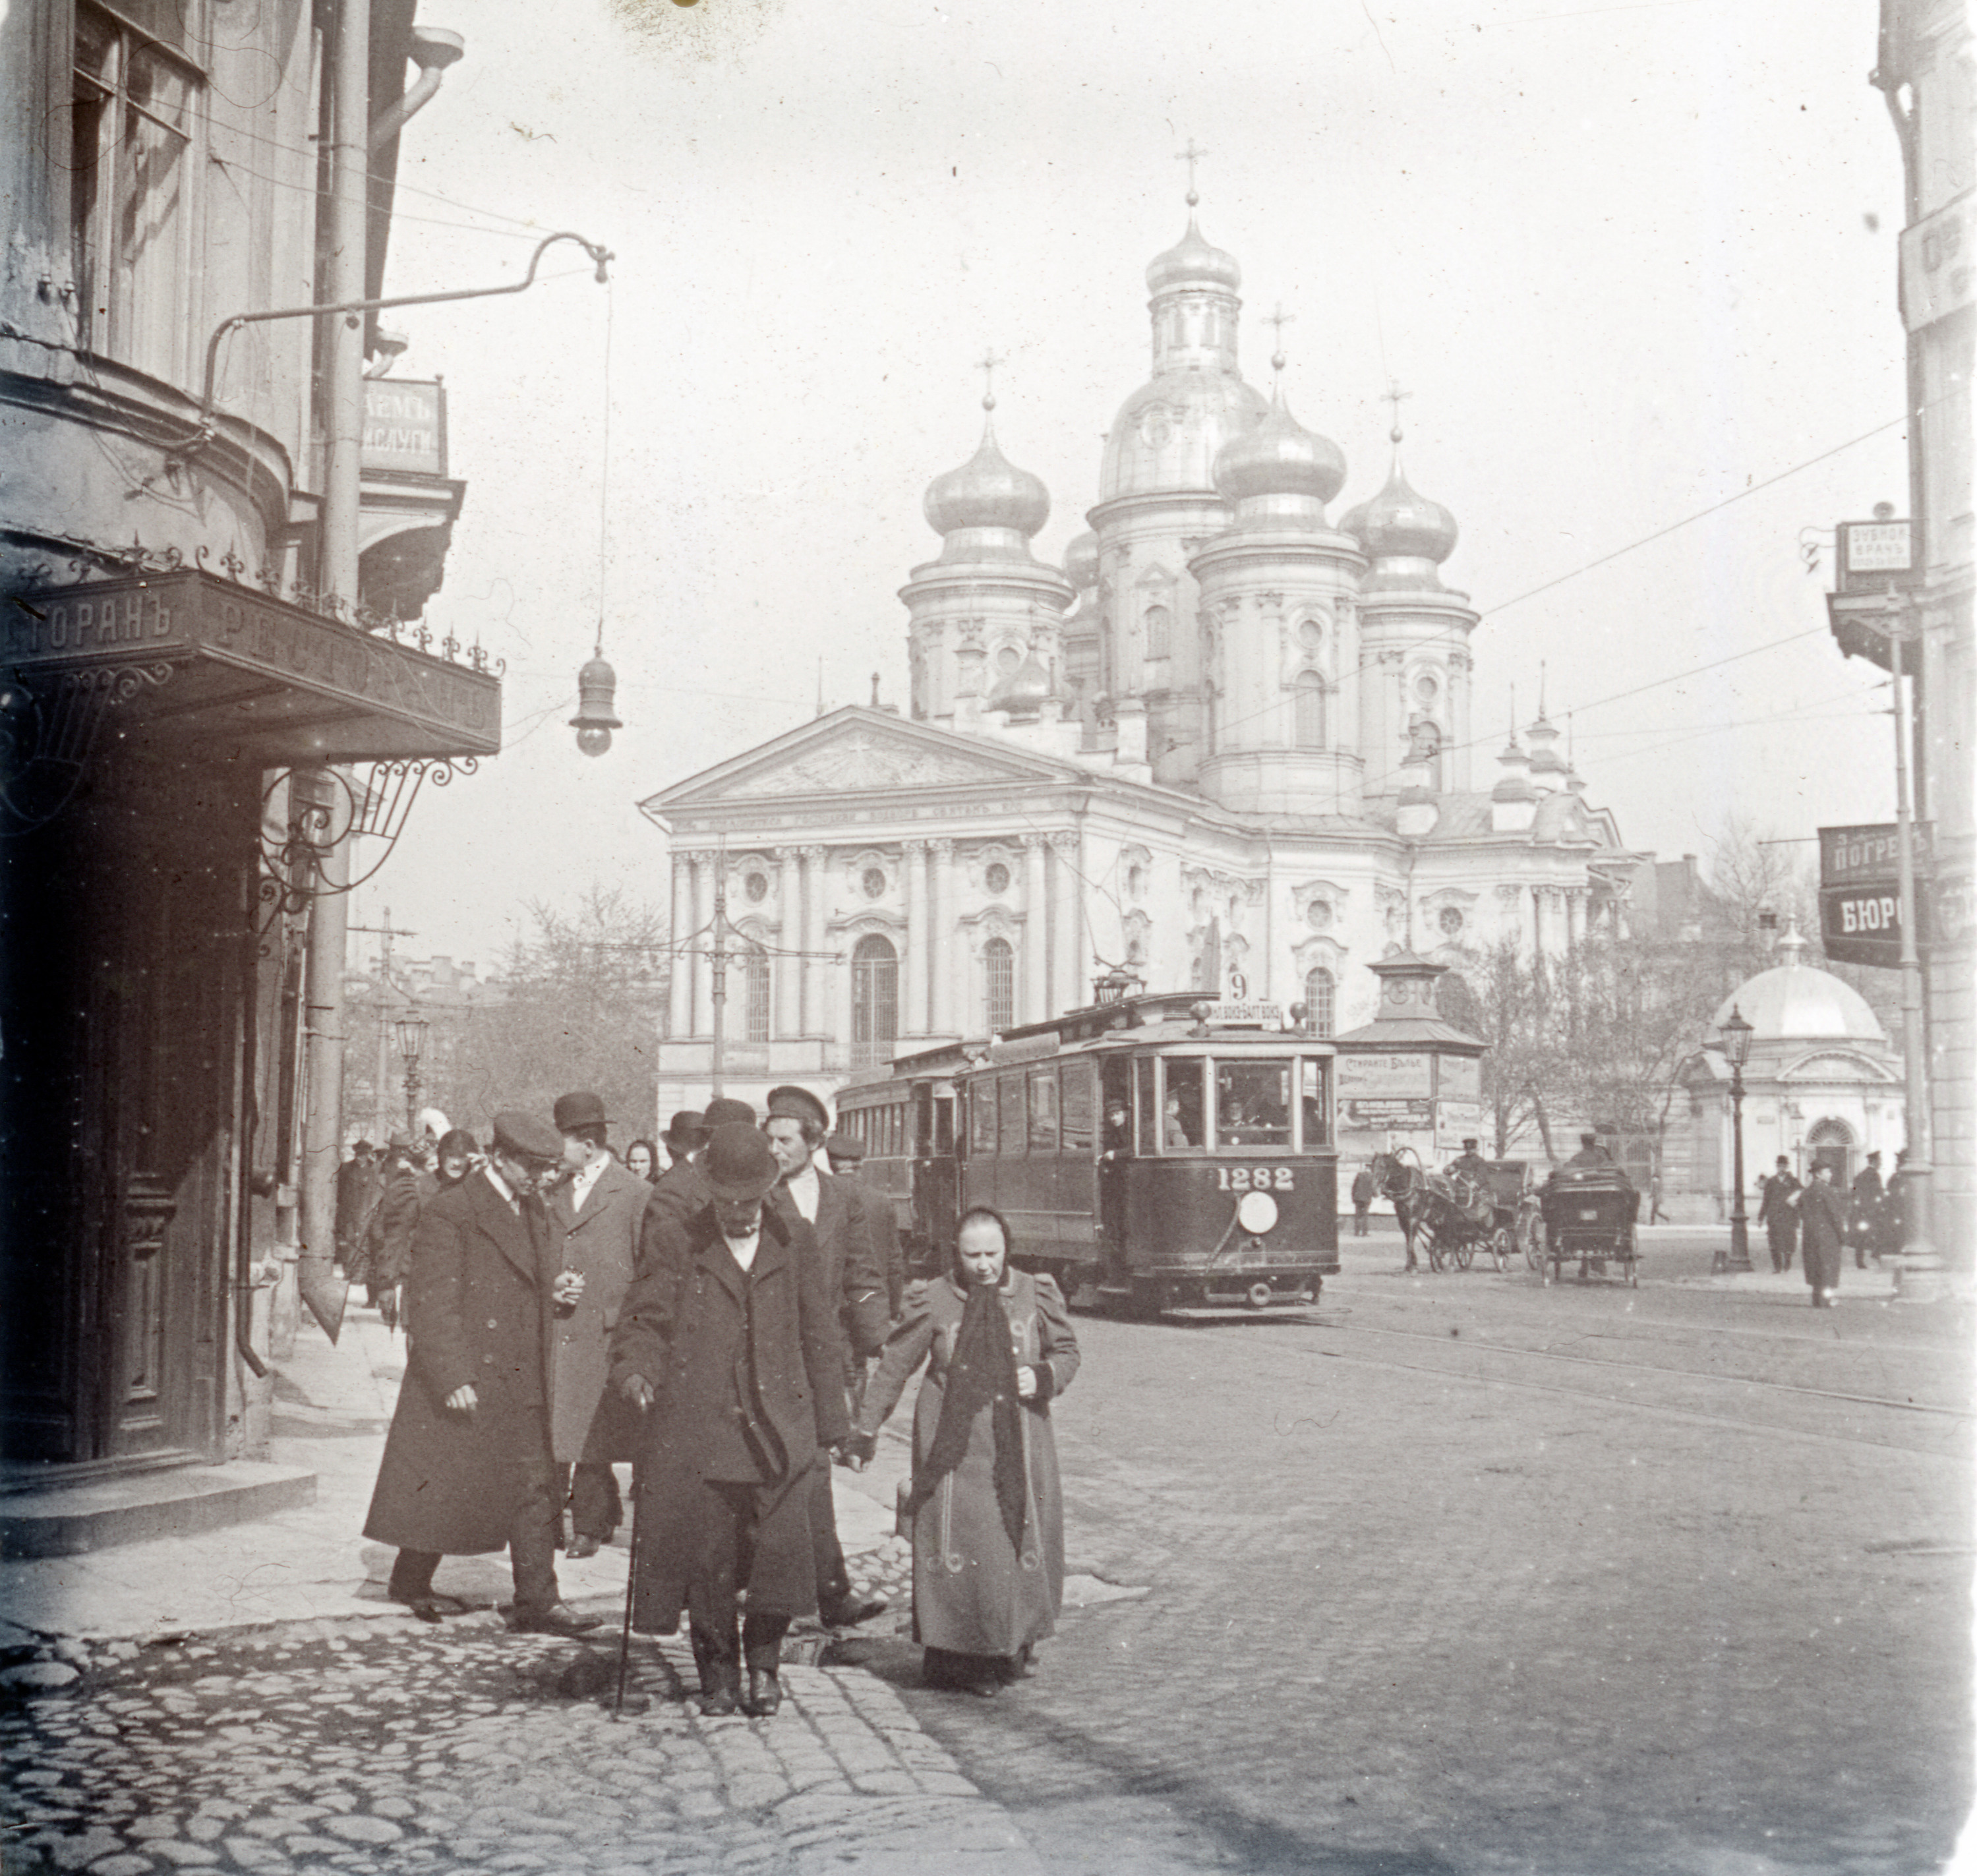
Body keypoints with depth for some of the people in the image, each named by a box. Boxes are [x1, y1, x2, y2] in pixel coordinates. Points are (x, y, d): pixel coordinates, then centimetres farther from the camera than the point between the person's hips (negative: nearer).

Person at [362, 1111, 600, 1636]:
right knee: (444, 1488, 5)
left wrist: (555, 1291, -1)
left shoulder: (533, 1212, 13)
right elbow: (432, 1303, -16)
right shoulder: (450, 1213, -13)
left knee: (533, 1490, 1)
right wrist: (452, 1377, -21)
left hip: (519, 1380, 7)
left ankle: (537, 1603, 3)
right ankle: (410, 1581, 27)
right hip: (464, 1380, -7)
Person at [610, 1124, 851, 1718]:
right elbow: (643, 1320, 7)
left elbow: (820, 1333, 15)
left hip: (778, 1427, 1)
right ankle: (717, 1669, 20)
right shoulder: (674, 1241, 6)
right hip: (696, 1426, -1)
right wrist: (635, 1372, -14)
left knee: (781, 1548, -6)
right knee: (705, 1554, 1)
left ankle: (764, 1660, 15)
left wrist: (832, 1420, 13)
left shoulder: (794, 1239, 11)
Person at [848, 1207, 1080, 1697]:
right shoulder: (932, 1302, -4)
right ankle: (953, 1660, 3)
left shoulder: (1035, 1297, 2)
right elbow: (893, 1367, 5)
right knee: (955, 1545, -6)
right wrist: (866, 1431, 8)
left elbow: (1066, 1352, 15)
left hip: (1019, 1448, 2)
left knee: (1025, 1544, 5)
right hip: (952, 1446, -2)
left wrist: (1043, 1377, -8)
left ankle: (1011, 1648, 22)